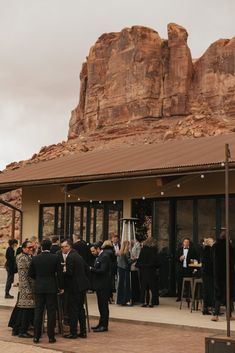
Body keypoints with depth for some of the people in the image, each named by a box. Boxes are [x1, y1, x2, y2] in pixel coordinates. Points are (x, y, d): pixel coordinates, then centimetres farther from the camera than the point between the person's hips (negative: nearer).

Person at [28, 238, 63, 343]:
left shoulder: (35, 258, -2)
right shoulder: (55, 258, -7)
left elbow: (31, 273, 3)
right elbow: (59, 273, -5)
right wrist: (60, 286, 7)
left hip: (39, 288, 2)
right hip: (52, 288, -2)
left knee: (38, 312, 8)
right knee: (51, 312, 4)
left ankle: (36, 336, 11)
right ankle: (51, 336, 5)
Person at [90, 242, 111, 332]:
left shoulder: (104, 257, -16)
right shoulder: (99, 257, 15)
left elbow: (102, 270, -23)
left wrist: (91, 269, -17)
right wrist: (91, 269, -3)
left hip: (103, 285, -10)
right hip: (100, 285, 10)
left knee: (103, 305, -4)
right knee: (101, 305, 15)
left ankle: (104, 326, 2)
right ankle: (101, 324, 23)